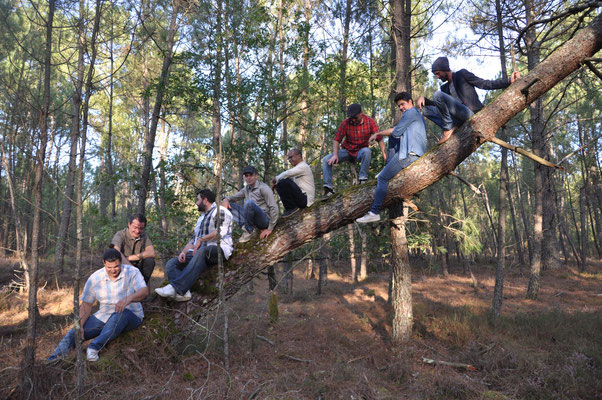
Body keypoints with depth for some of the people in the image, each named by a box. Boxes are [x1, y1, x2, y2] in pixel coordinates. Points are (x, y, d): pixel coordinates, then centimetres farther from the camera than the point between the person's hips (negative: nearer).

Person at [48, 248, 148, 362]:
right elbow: (86, 304, 1)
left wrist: (128, 299, -46)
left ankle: (94, 347, -37)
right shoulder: (95, 278, -3)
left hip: (131, 316, -4)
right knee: (74, 333, -15)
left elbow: (144, 291, -25)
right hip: (103, 317, 4)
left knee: (121, 313, -39)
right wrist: (79, 325, -15)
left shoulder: (132, 272, -11)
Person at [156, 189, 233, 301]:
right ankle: (183, 292, -33)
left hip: (218, 249, -8)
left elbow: (221, 231, -11)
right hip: (198, 253, 8)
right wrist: (184, 252, 8)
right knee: (171, 263, -9)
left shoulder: (220, 211, 6)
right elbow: (194, 239, 26)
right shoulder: (201, 218, 33)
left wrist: (201, 240, -9)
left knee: (201, 251, -40)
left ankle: (176, 287, -48)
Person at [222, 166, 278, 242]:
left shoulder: (263, 188, -10)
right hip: (252, 220, 7)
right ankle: (245, 226, -15)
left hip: (264, 220, -7)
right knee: (228, 205, 1)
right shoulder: (246, 189, 11)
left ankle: (248, 231, -17)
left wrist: (270, 229, -19)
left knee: (249, 202, -34)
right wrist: (226, 199, -8)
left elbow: (274, 208, -17)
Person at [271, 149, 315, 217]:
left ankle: (291, 208, -13)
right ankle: (289, 207, 4)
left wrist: (276, 179, -8)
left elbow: (287, 174, -23)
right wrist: (276, 183, -1)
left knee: (284, 182, -25)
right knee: (279, 185, 11)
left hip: (305, 199, -10)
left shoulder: (303, 166, -11)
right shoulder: (297, 168, 20)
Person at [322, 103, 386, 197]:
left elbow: (379, 139, -15)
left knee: (367, 151, -38)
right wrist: (335, 155, -23)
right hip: (347, 151, 2)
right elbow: (337, 140, -8)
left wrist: (384, 153, -30)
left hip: (360, 151, -2)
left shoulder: (370, 122, -12)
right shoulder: (345, 123, -10)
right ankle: (328, 188, -14)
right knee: (326, 160, -16)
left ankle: (363, 179, -26)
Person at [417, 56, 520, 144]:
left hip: (471, 113, -7)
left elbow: (485, 84, 4)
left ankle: (448, 129, -18)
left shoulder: (461, 74, 9)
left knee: (438, 94, -20)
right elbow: (439, 105, 22)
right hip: (459, 117, 7)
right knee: (427, 109, 0)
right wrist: (424, 99, 4)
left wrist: (509, 81, -7)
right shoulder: (445, 88, 28)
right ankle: (452, 127, -17)